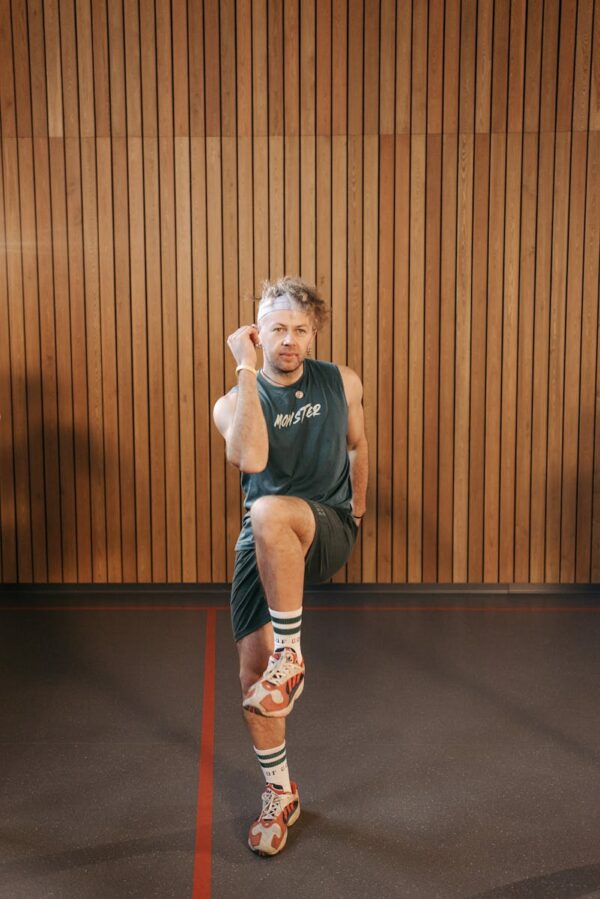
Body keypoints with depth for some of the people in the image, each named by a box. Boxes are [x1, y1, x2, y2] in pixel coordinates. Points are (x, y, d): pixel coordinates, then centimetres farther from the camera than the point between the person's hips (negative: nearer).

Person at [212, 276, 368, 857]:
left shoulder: (342, 383, 1)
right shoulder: (234, 403, -5)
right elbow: (250, 459, -27)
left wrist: (356, 511, 27)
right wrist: (247, 371, -26)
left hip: (327, 530, -2)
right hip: (262, 543, 2)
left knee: (269, 513, -37)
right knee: (252, 665, -2)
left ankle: (291, 657, -22)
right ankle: (279, 795, 21)